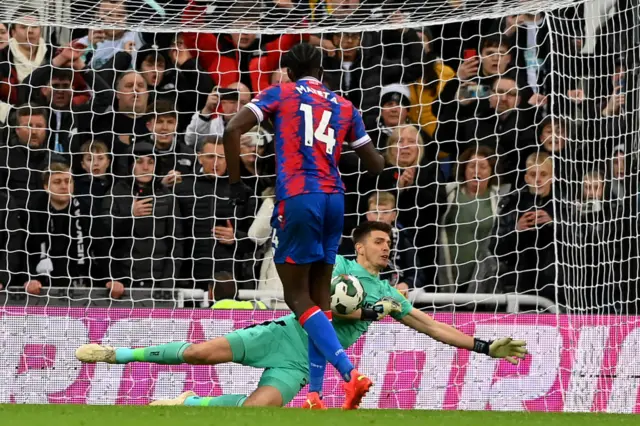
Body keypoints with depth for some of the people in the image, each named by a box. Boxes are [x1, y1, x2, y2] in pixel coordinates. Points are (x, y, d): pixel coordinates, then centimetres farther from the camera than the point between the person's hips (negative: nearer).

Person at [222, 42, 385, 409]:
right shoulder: (345, 107, 17)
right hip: (334, 198, 4)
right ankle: (316, 394, 7)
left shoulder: (281, 94, 8)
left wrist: (235, 182, 4)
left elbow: (233, 129, -4)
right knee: (319, 294, 11)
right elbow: (376, 165, 21)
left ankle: (350, 373, -20)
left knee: (297, 295, -3)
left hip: (298, 197, -4)